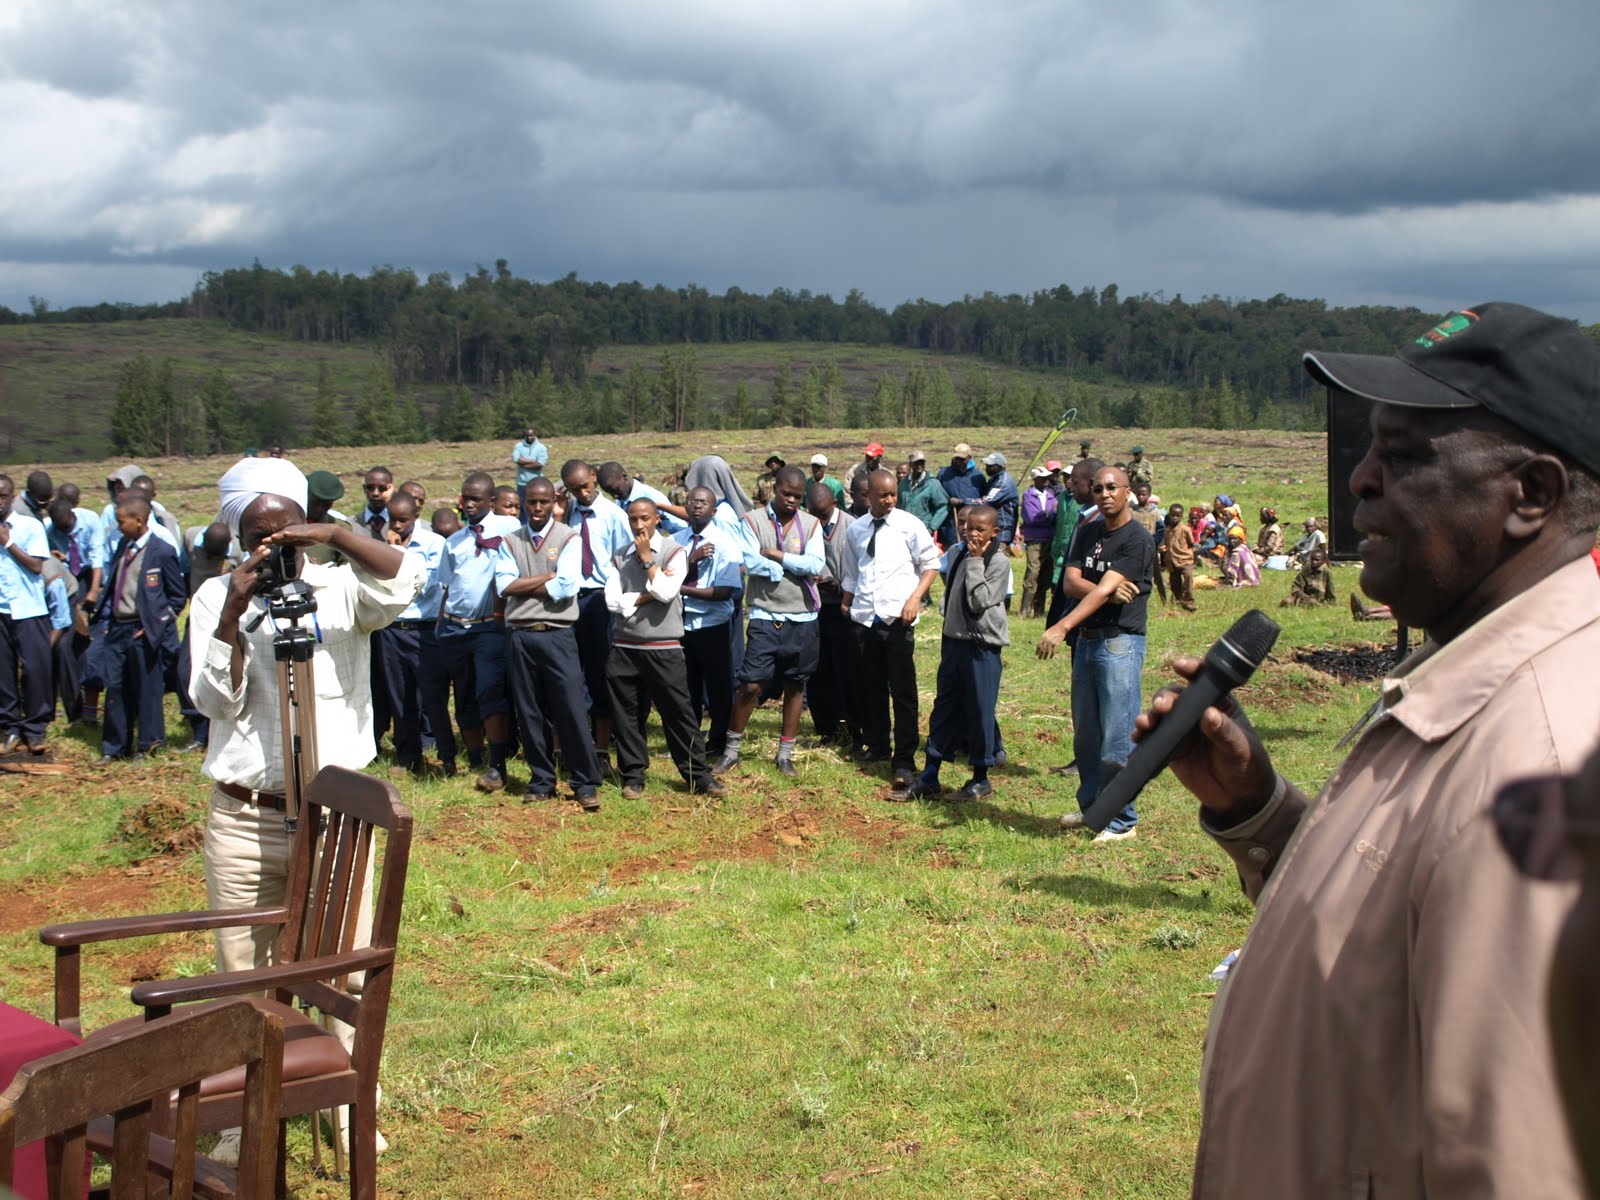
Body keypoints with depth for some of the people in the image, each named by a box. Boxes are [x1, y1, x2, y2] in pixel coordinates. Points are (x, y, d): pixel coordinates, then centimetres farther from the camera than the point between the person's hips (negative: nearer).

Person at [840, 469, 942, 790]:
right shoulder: (855, 531, 11)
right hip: (864, 619, 4)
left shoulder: (909, 525, -1)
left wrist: (915, 598, -10)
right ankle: (877, 745, 30)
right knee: (870, 687, 13)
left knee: (903, 690, -4)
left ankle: (904, 761, -1)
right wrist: (846, 605, 12)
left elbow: (931, 564, 2)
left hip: (897, 618, -4)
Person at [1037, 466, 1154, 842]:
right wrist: (1108, 591, -20)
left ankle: (1123, 820, 3)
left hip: (1121, 643, -8)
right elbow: (1071, 581, 0)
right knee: (1085, 734, 15)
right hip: (1087, 639, 8)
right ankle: (1091, 806, 29)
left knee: (1118, 738, -5)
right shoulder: (1088, 534, 11)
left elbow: (1104, 590, -22)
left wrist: (1061, 627, -31)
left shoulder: (1137, 540, -12)